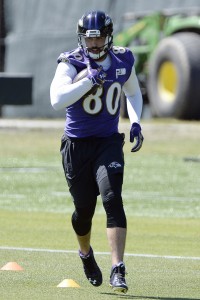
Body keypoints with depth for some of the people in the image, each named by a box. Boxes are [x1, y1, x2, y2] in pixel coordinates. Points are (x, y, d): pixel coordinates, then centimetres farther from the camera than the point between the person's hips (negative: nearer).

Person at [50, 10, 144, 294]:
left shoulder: (123, 61, 1)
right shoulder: (71, 63, -12)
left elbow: (133, 92, 22)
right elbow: (57, 99, -29)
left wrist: (135, 123, 6)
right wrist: (89, 79, -32)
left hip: (109, 143, 1)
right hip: (77, 145, -1)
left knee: (112, 199, -18)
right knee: (84, 209, 7)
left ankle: (118, 270, -21)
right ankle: (86, 254, 40)